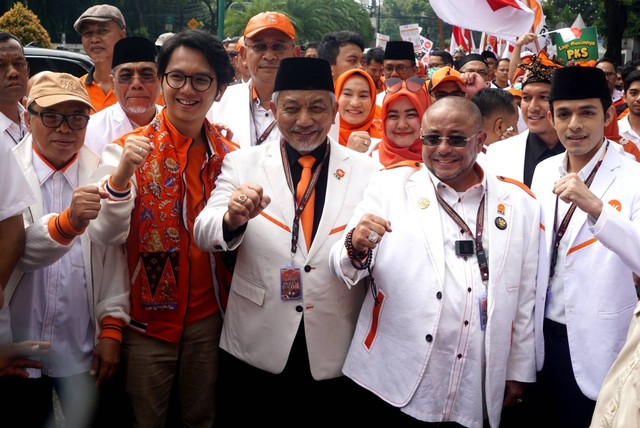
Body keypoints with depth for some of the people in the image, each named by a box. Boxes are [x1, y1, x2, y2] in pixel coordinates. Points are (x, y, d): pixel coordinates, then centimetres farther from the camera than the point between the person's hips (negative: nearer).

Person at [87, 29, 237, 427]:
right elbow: (106, 234, -18)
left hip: (209, 317, 3)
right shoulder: (129, 149, -8)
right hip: (148, 318, -2)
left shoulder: (229, 155, 1)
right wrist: (121, 174, -34)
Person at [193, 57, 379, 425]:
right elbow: (204, 234, -9)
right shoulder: (243, 164, 1)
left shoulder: (366, 171, 1)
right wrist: (233, 218, -29)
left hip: (336, 354, 0)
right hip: (256, 351, 0)